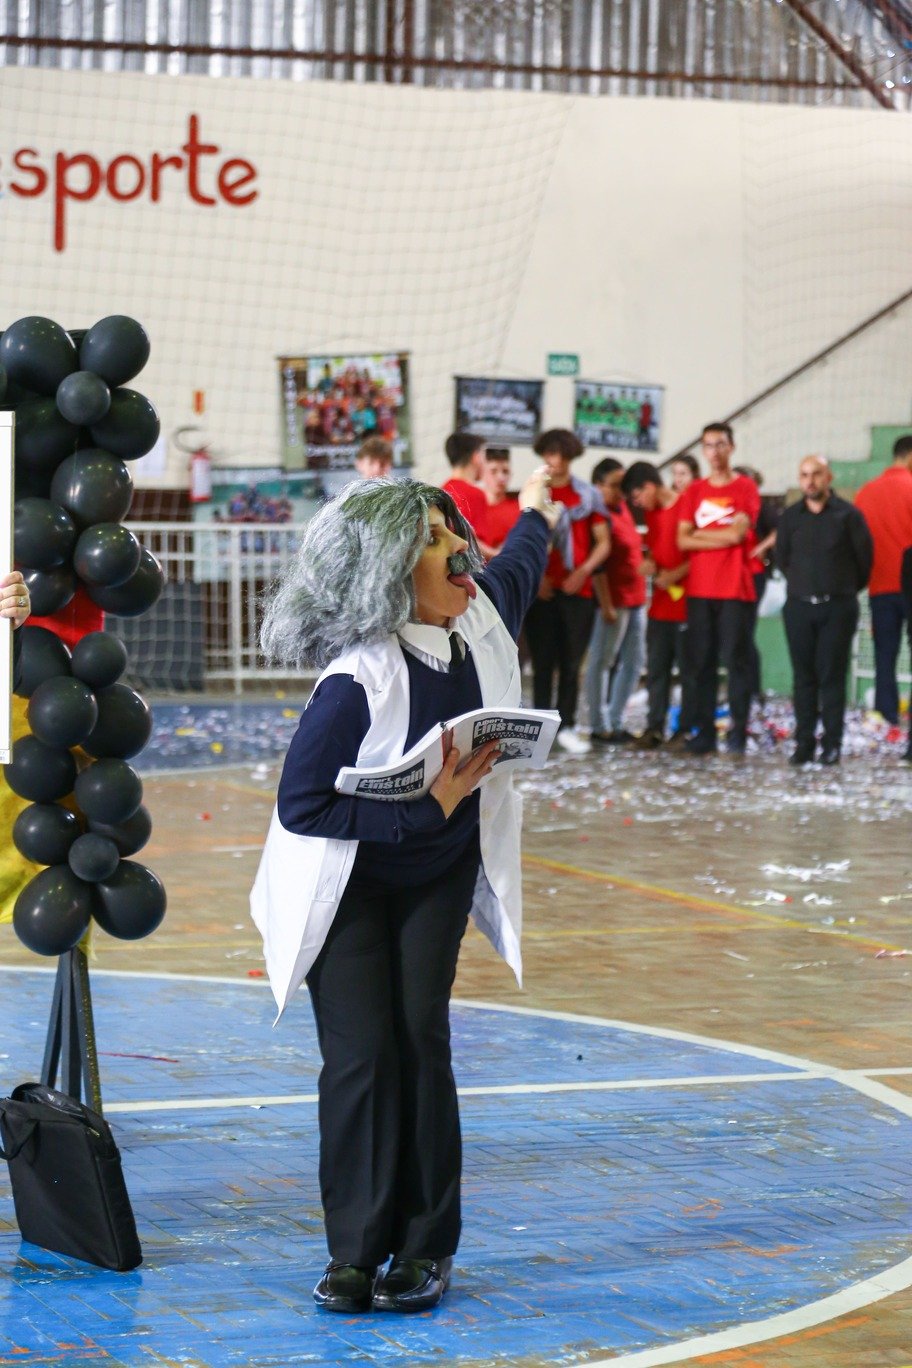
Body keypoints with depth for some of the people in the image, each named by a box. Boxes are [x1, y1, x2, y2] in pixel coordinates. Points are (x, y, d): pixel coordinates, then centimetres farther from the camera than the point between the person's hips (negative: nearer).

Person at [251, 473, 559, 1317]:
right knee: (362, 1051, -10)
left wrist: (538, 513, 35)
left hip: (438, 873, 4)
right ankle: (357, 1251, 0)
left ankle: (426, 1247, 3)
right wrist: (427, 805, -26)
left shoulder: (482, 618, -12)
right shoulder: (358, 681, -30)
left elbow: (516, 567, 14)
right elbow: (301, 805, -25)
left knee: (421, 1039, -5)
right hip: (347, 880, -4)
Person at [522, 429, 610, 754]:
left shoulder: (588, 495, 6)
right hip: (542, 590, 0)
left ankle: (566, 727, 7)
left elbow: (603, 543, 8)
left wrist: (583, 572, -7)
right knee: (543, 660, -1)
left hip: (577, 590, 0)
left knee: (571, 662, 2)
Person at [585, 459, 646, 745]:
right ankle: (600, 727, 4)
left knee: (634, 661, 12)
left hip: (636, 599, 9)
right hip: (614, 600, -9)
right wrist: (606, 605, -20)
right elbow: (597, 567, -18)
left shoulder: (623, 509, 12)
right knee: (603, 662, -1)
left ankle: (616, 721, 20)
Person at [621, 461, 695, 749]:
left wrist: (675, 574, -17)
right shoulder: (651, 513, 14)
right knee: (656, 668, 7)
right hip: (659, 604, 7)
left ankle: (686, 729, 4)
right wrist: (649, 564, 4)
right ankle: (654, 727, 10)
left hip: (686, 603, -7)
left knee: (688, 669, -1)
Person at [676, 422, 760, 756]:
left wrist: (700, 533, 0)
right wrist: (722, 538, -7)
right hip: (699, 589, 4)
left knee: (736, 660, -5)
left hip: (735, 590, -4)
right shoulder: (694, 492, 13)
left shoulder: (745, 488, 2)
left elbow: (737, 533, -11)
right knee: (702, 662, 3)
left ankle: (738, 733, -4)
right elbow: (683, 541, 3)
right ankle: (703, 732, 6)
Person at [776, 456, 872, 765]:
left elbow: (864, 558, 5)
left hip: (838, 608, -3)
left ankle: (832, 744, -1)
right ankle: (804, 743, 5)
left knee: (832, 676, -4)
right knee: (803, 677, 2)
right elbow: (782, 559, 19)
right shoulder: (790, 517, 7)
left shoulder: (848, 515, -2)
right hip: (799, 607, 3)